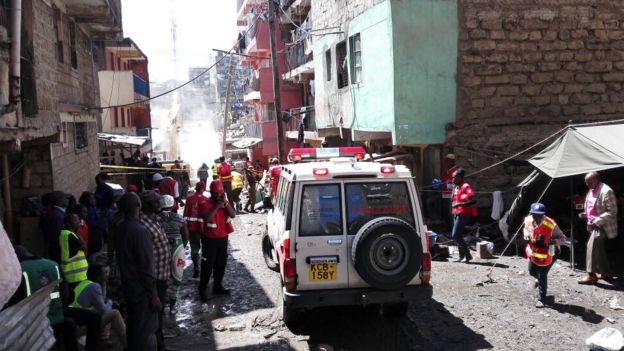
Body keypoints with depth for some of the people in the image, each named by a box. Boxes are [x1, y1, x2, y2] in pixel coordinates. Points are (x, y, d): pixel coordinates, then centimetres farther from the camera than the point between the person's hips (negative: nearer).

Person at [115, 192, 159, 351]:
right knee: (146, 332, 1)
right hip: (141, 290, -8)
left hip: (128, 287, 8)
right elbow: (146, 266, -23)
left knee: (134, 327, 19)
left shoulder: (120, 229, 4)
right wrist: (153, 295, -18)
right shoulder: (140, 230, -23)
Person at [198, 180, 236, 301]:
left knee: (221, 264, 15)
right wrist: (217, 206, -30)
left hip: (223, 237, 6)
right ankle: (202, 290, 6)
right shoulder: (207, 203, -14)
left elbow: (233, 215, -9)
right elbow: (206, 219, -31)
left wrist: (225, 203, -19)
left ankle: (217, 286, 29)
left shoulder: (225, 202, 4)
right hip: (210, 239, -6)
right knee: (207, 265, -2)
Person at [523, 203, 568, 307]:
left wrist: (552, 241, -45)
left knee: (542, 275, -3)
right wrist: (527, 235, -16)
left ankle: (542, 299, 16)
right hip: (534, 251, 6)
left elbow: (563, 239, -26)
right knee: (532, 271, 21)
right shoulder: (528, 220, -17)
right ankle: (539, 279, 59)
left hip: (548, 252, -6)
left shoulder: (551, 225, -32)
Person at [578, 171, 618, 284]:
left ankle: (591, 275, -12)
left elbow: (612, 212, -20)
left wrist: (597, 221, -24)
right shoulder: (591, 191, 10)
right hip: (594, 224, 10)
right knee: (599, 249, 15)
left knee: (592, 246, -16)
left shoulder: (606, 191, -19)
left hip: (601, 225, -10)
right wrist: (585, 214, 5)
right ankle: (606, 273, 26)